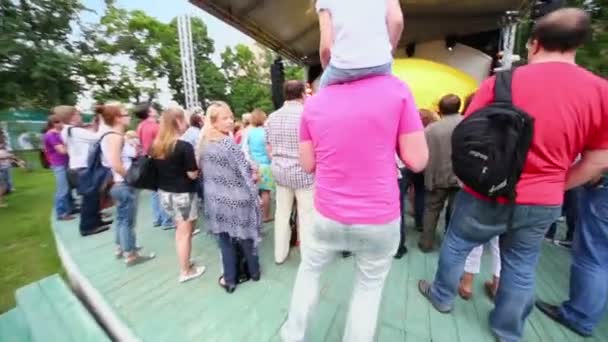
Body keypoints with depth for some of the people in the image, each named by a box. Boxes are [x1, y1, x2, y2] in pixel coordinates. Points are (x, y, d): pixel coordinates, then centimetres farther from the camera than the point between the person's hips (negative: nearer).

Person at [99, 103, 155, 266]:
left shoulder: (112, 135, 10)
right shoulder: (115, 136, -20)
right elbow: (115, 164, -29)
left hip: (121, 184, 10)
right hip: (124, 184, -10)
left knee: (122, 218, 21)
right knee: (127, 220, 2)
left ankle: (121, 248, 37)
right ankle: (130, 255, 15)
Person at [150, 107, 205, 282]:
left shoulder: (156, 146, 2)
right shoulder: (184, 146, -21)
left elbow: (157, 170, 11)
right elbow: (193, 174, -19)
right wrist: (198, 166, -1)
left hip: (164, 193, 7)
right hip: (183, 194, -7)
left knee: (181, 229, 23)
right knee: (185, 233, 8)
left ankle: (185, 263, 36)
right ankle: (185, 272, 24)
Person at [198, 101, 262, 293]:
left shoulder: (203, 143, 1)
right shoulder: (229, 143, -21)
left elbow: (203, 171, 11)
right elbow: (245, 172, -19)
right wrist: (254, 194, -8)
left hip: (215, 198, 5)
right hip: (237, 198, -5)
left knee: (224, 239, 15)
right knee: (244, 236, 14)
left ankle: (229, 279, 28)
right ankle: (254, 271, 34)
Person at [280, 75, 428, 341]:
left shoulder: (313, 103, -2)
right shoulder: (395, 89, -8)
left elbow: (308, 164, 3)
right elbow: (417, 161, -7)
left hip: (328, 215, 2)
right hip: (380, 219, -1)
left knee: (309, 270, 26)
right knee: (369, 286, 22)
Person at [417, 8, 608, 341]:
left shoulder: (501, 82, -11)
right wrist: (552, 187, 16)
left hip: (486, 195, -3)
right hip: (543, 204, 4)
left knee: (455, 246, 19)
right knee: (521, 268, 20)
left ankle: (442, 296, 40)